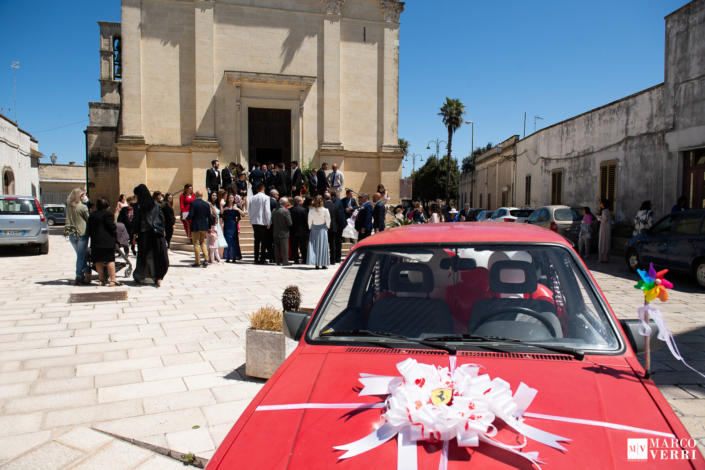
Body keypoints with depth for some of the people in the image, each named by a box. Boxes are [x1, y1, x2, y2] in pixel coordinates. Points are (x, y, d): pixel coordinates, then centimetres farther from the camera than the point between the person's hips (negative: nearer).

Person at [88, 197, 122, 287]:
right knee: (110, 260, -4)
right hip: (107, 241, -7)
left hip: (95, 241, 7)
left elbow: (89, 229, 15)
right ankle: (113, 280, -6)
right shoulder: (107, 213, -8)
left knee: (98, 261, 9)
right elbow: (113, 227, -13)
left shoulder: (92, 215, 13)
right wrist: (115, 227, 8)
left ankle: (102, 280, 14)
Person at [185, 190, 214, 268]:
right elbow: (210, 217, 5)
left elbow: (190, 215, -16)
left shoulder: (193, 203, -9)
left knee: (196, 244, 3)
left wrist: (187, 218, 6)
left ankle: (197, 262, 4)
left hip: (195, 227, -4)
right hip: (204, 227, 4)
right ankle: (206, 259, 2)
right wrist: (209, 227, 15)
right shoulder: (207, 204, 5)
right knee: (203, 243, 17)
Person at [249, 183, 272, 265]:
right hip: (263, 222, -5)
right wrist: (269, 223, -8)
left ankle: (256, 258, 10)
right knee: (264, 240, 2)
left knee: (257, 240, 10)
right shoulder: (266, 197, -8)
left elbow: (250, 211, 10)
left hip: (254, 222, 5)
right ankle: (262, 259, 0)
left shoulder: (253, 198, 6)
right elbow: (267, 211, -13)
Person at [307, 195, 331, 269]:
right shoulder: (325, 210, -13)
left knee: (313, 246, 8)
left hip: (314, 228, 2)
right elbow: (328, 220, -4)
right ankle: (323, 264, 5)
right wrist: (327, 227, 13)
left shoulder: (311, 210, -7)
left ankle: (316, 264, 8)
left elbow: (309, 221, 2)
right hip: (322, 228, -2)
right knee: (322, 245, 4)